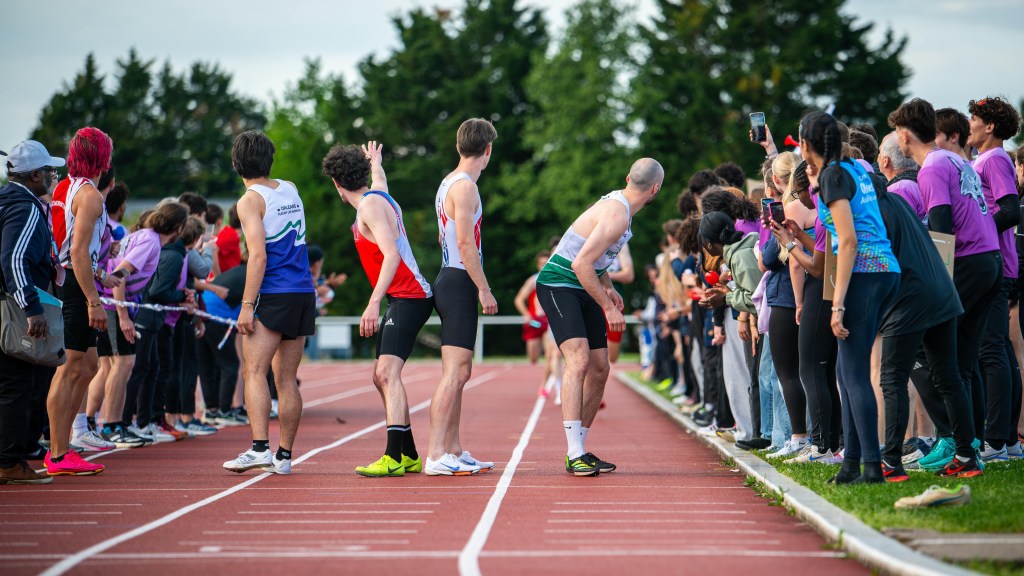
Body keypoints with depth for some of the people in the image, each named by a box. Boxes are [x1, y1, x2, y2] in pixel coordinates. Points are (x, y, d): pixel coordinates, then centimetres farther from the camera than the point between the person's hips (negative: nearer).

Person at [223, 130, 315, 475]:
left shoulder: (251, 201, -6)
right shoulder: (290, 190, 14)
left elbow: (259, 256, -15)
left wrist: (247, 305, -14)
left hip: (273, 295, -7)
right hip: (305, 294, 7)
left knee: (254, 371, -9)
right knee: (286, 379, 8)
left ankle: (259, 448, -22)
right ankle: (284, 456, 7)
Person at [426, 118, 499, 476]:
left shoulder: (448, 183, 18)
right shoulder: (465, 186, -12)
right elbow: (466, 243, -18)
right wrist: (484, 289, -16)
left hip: (449, 281, 10)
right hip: (460, 284, -10)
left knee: (459, 373, 13)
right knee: (454, 372, -13)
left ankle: (453, 450, 17)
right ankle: (436, 456, -16)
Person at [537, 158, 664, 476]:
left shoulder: (617, 202, 9)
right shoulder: (617, 216, -23)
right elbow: (580, 264, -27)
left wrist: (608, 287, 21)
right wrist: (608, 307, -21)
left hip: (584, 289, 10)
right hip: (558, 285, -10)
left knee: (599, 370, 5)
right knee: (579, 360, -24)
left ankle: (578, 450, 13)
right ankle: (575, 455, -28)